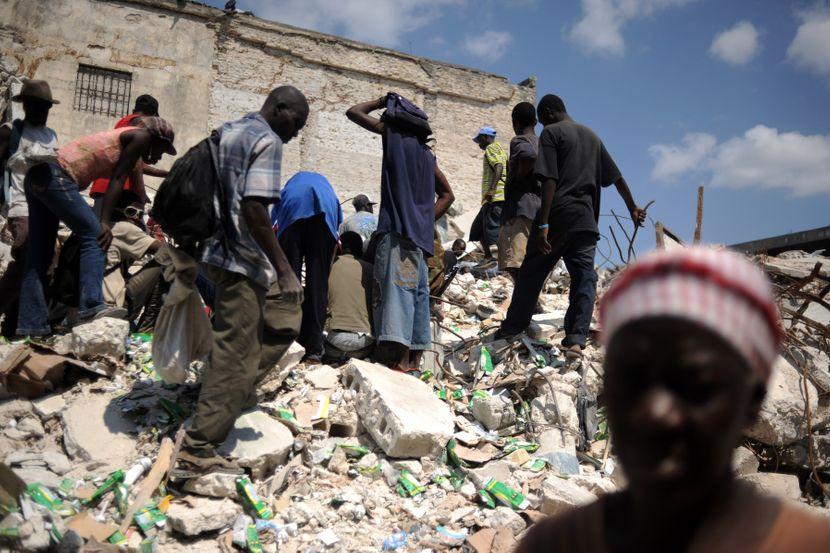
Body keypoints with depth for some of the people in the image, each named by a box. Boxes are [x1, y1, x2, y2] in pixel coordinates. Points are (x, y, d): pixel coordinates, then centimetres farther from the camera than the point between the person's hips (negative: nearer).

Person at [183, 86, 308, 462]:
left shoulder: (226, 132, 15)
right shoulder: (267, 140, -12)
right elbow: (254, 208, -23)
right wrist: (284, 269, -21)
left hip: (219, 251, 10)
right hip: (244, 261, -10)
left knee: (284, 310, 21)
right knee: (235, 351, -3)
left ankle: (241, 389, 23)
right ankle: (200, 445, 4)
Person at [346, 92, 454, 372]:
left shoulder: (393, 132, 4)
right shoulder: (427, 152, 22)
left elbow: (353, 112, 13)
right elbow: (447, 195, 24)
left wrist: (382, 101, 25)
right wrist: (427, 220, 17)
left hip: (397, 227, -7)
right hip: (420, 232, 7)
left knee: (397, 286, -15)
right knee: (417, 289, 8)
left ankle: (400, 356, -23)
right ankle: (415, 354, 9)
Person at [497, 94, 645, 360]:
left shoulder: (551, 132, 1)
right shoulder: (592, 136, 20)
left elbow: (549, 180, -11)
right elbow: (617, 178, 24)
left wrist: (543, 224, -15)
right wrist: (633, 208, 36)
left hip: (558, 214, -4)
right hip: (586, 219, 4)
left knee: (531, 273, 9)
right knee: (584, 279, 1)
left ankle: (511, 328, 20)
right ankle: (576, 339, -10)